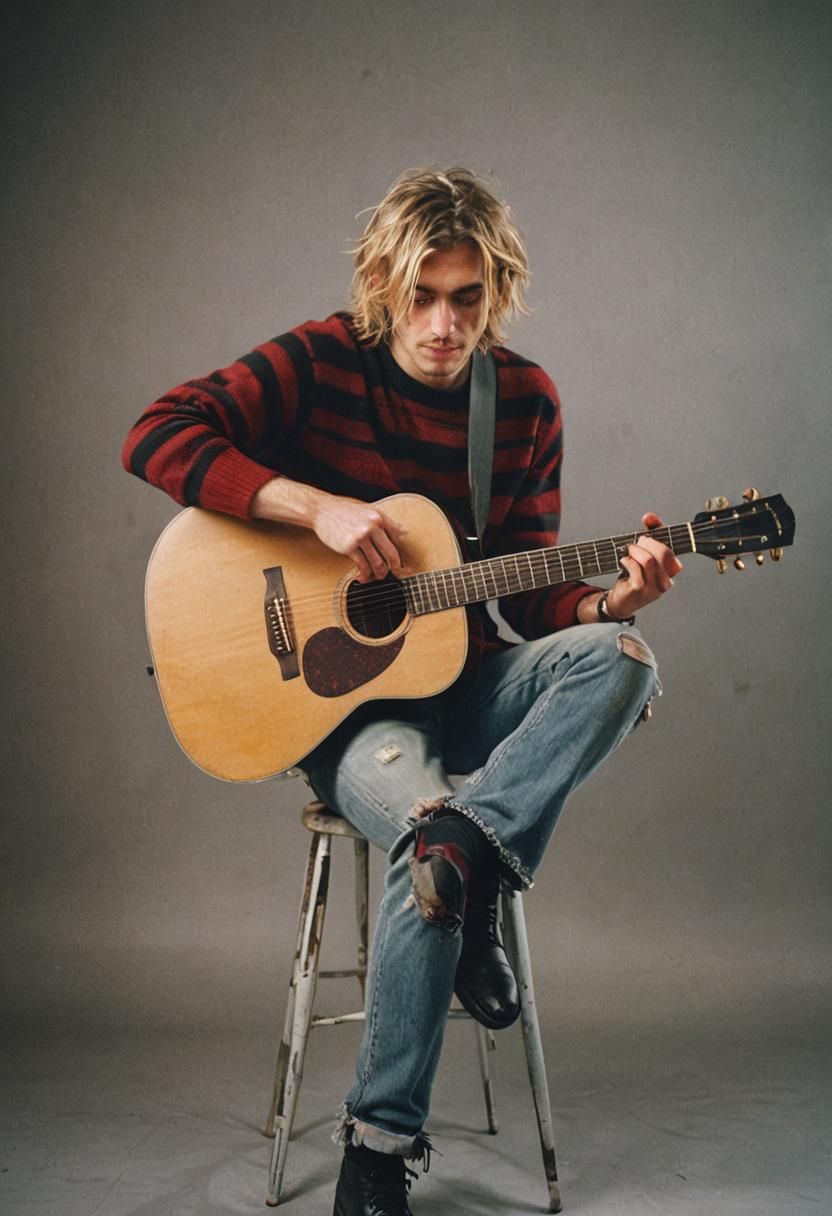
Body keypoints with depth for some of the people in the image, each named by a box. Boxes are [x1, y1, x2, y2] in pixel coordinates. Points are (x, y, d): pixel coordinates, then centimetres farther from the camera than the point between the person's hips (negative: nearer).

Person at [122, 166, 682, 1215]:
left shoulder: (525, 401, 4)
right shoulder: (322, 361, -6)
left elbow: (530, 595, 6)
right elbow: (155, 438, -18)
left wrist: (611, 597, -16)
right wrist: (320, 505, -26)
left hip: (461, 680, 4)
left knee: (620, 657, -23)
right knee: (421, 812, -31)